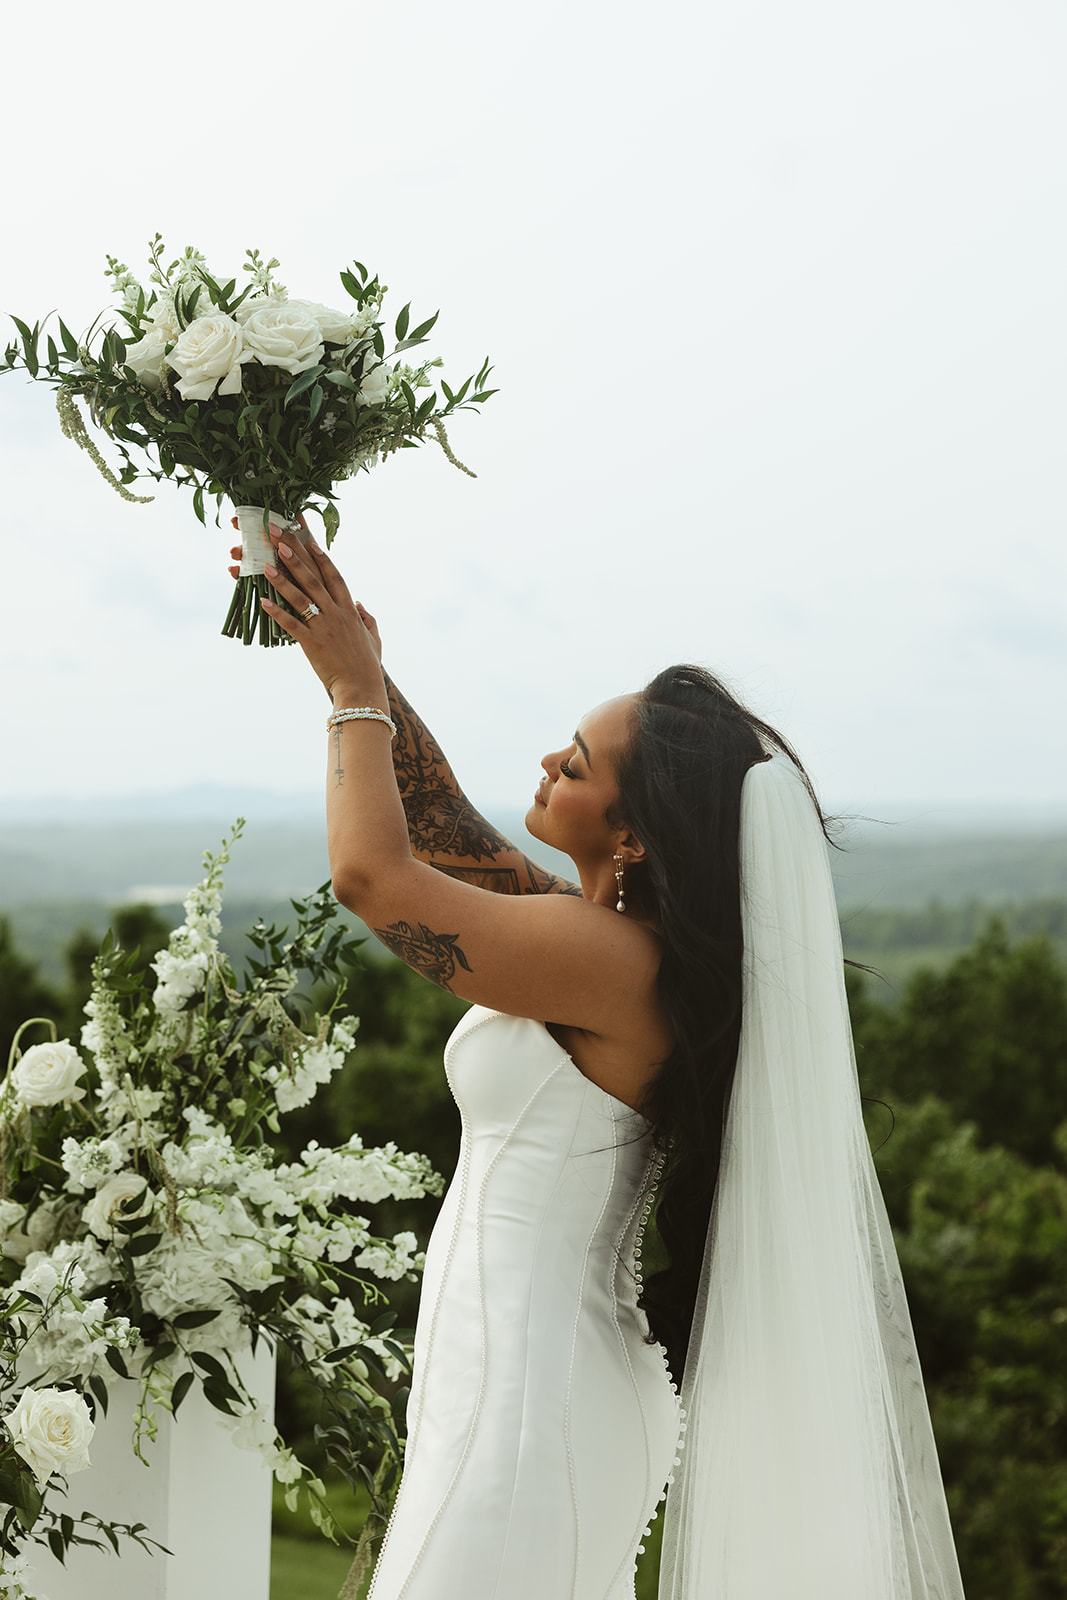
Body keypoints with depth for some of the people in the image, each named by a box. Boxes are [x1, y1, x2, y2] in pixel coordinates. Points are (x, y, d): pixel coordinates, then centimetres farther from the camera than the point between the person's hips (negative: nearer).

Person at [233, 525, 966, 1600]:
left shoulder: (610, 959, -22)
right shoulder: (624, 939, 5)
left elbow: (372, 872, -18)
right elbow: (442, 826, 14)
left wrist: (357, 691, -4)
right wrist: (350, 658, 12)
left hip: (524, 1399, -9)